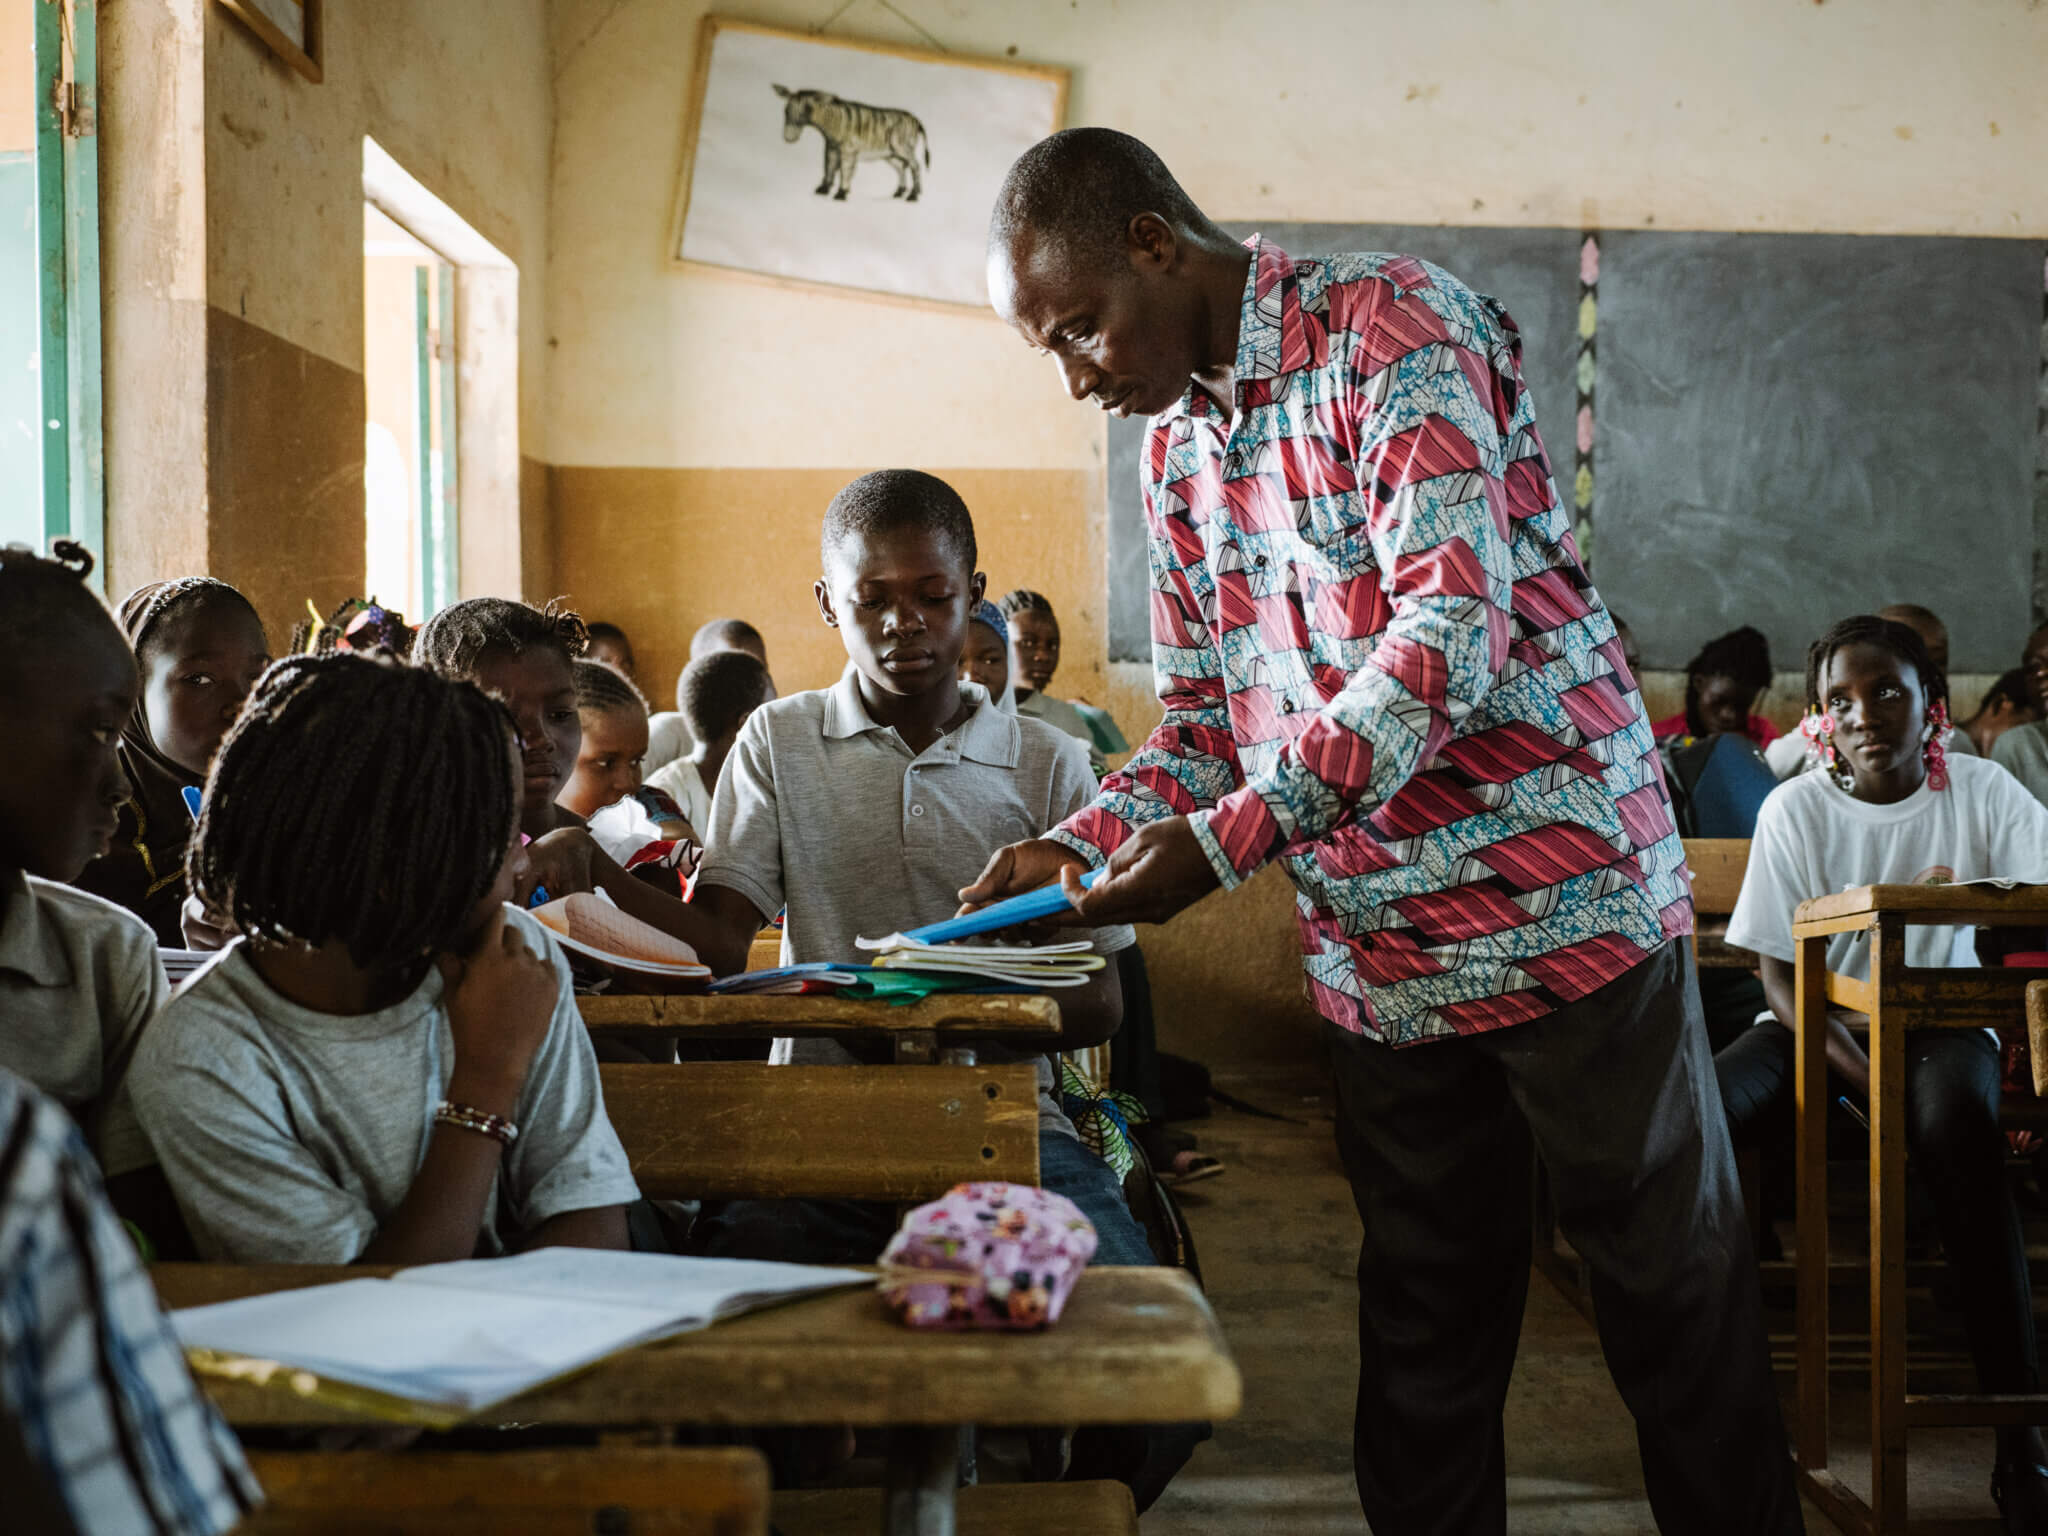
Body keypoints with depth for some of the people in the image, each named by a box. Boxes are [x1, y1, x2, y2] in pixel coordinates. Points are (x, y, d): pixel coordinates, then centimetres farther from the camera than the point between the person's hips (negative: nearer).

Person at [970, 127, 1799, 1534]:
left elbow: (1455, 624, -22)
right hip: (1377, 959, 7)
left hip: (1556, 895, -6)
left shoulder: (1396, 326, -11)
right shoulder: (1177, 446, 12)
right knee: (1422, 1327, 13)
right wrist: (1088, 843, -3)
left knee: (1676, 1298, 7)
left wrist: (1229, 840, -24)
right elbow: (1206, 717, 16)